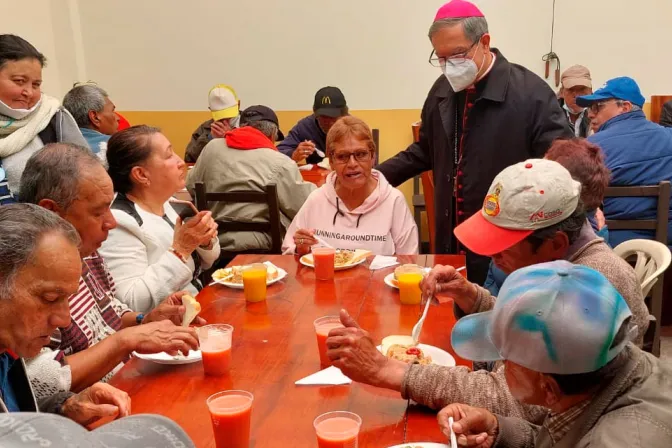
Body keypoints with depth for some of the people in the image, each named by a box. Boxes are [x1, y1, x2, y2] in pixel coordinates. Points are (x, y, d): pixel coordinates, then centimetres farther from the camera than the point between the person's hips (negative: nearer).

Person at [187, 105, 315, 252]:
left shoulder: (212, 148, 3)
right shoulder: (281, 163, -10)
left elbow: (191, 187, 16)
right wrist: (314, 188, 15)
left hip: (215, 246, 6)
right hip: (261, 251, -5)